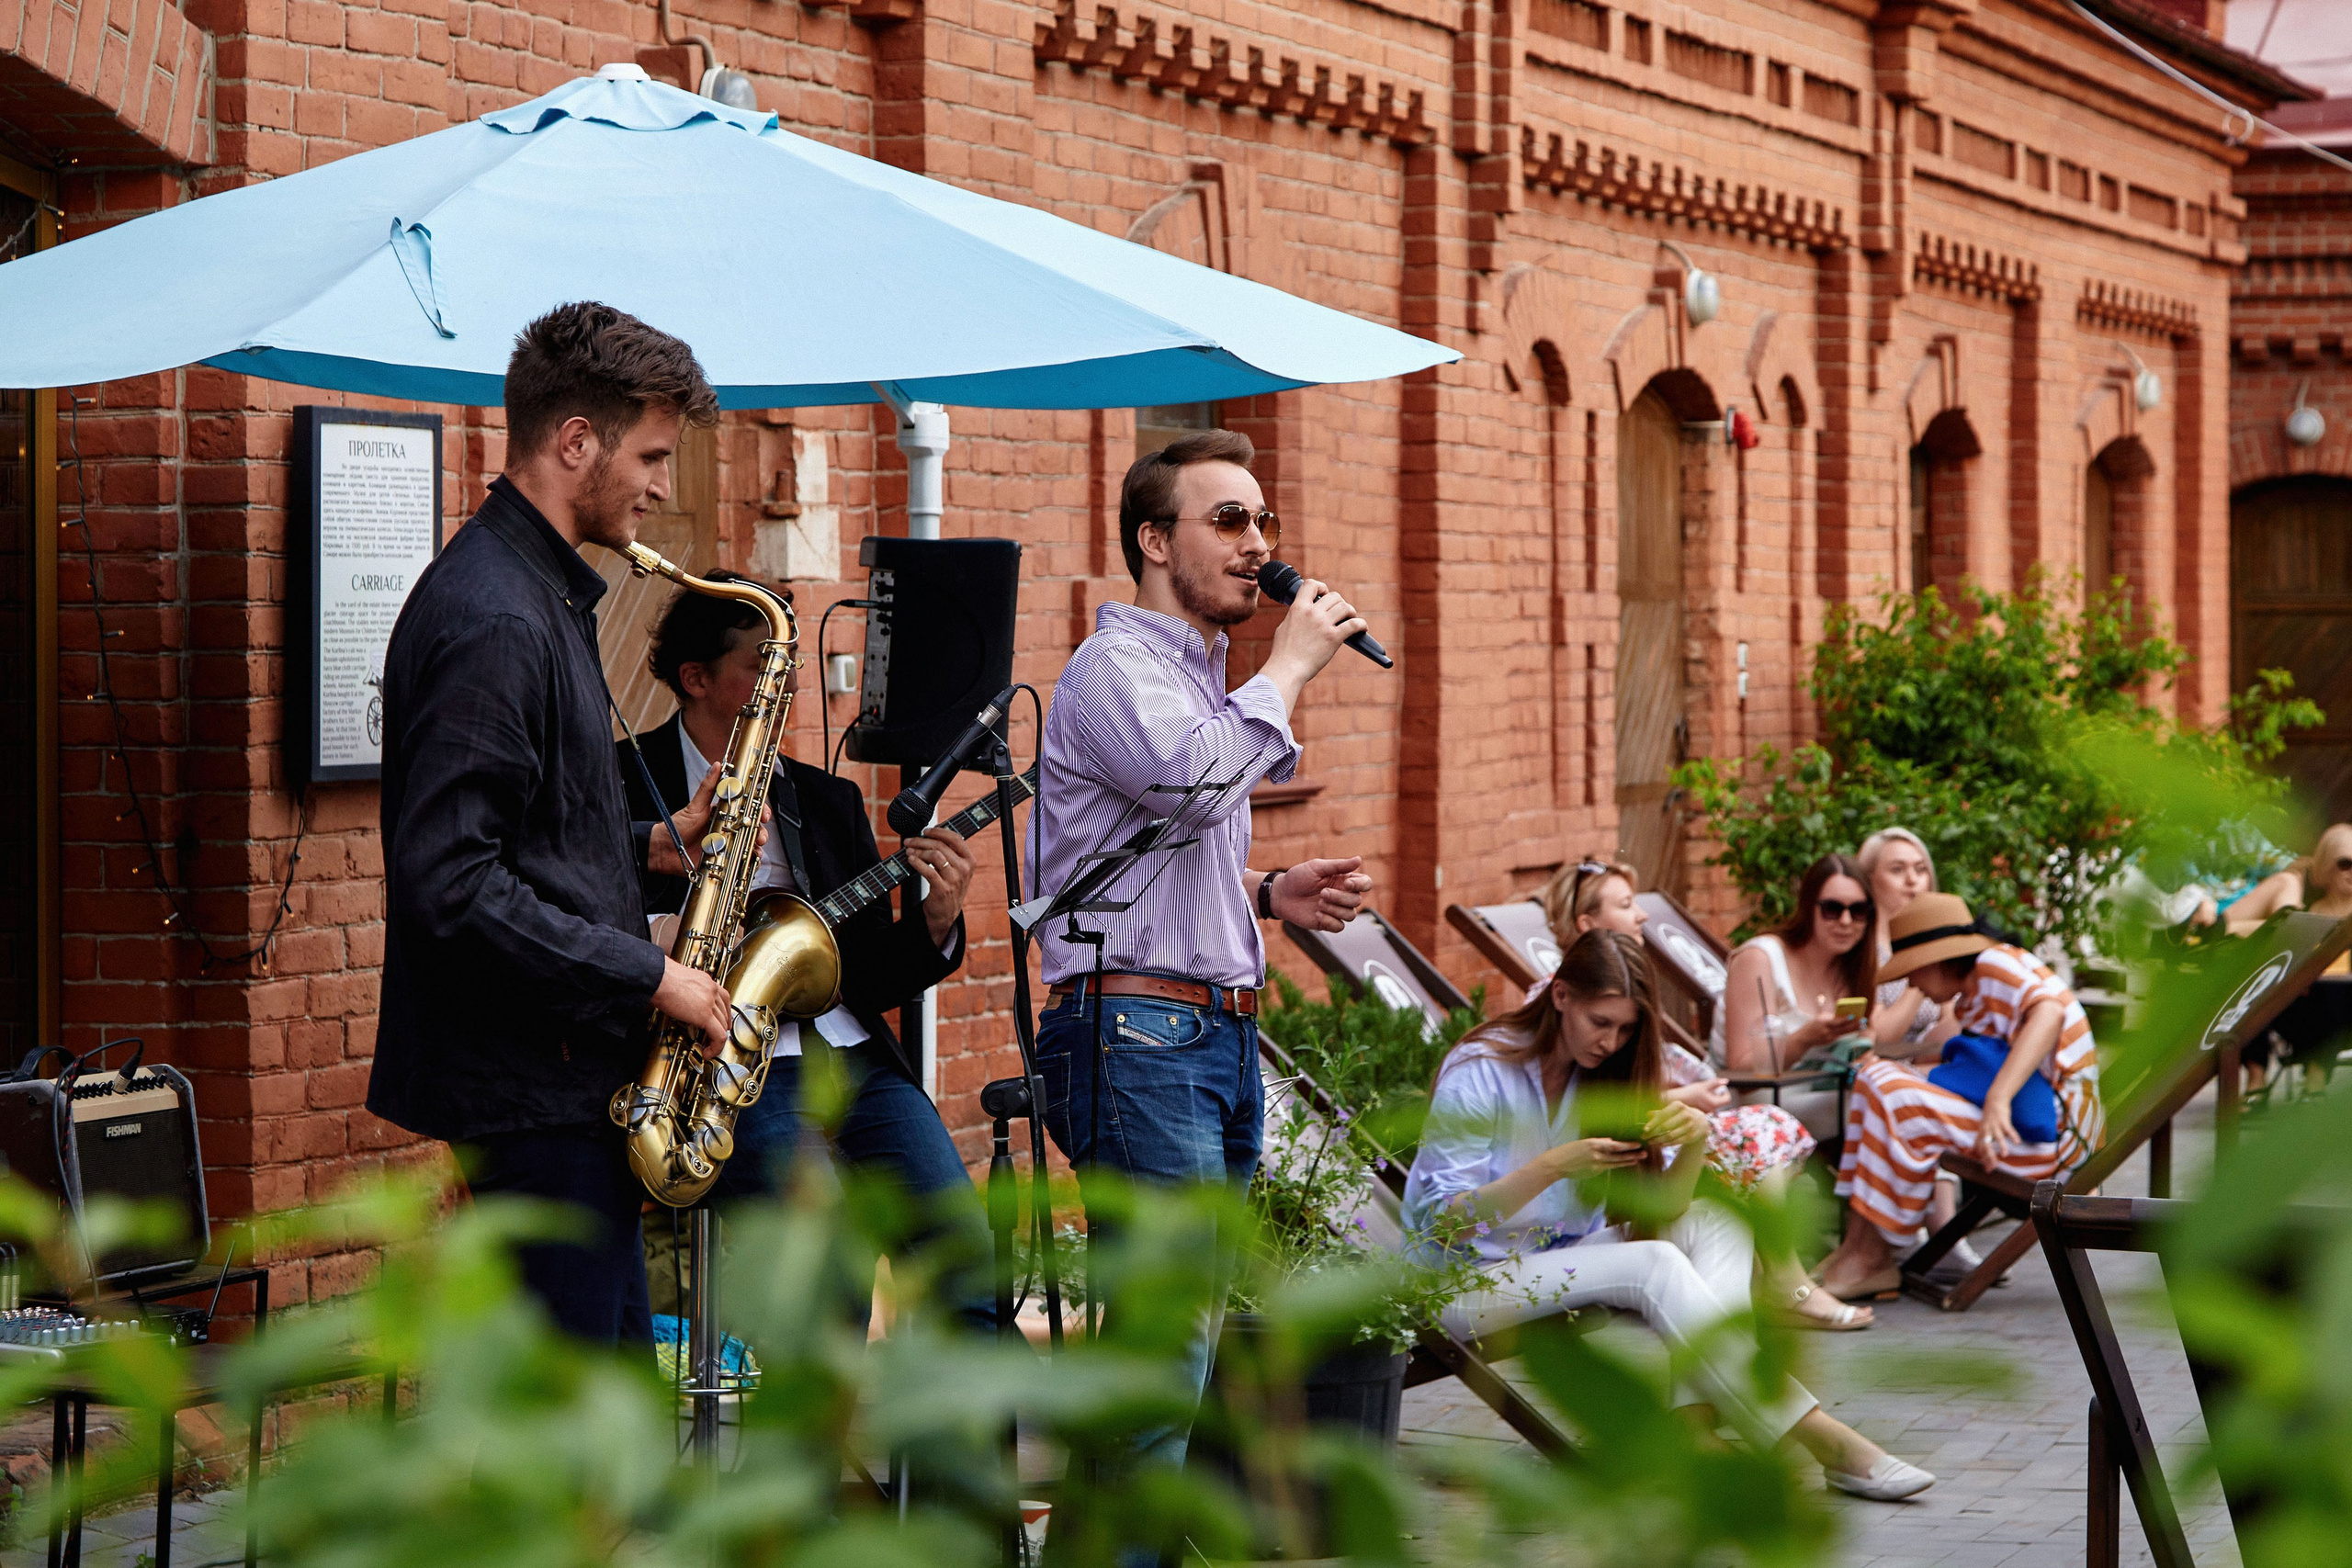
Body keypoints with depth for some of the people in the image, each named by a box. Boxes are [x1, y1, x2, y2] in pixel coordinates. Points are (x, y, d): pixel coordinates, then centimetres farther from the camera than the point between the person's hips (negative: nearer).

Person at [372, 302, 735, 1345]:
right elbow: (447, 883, -26)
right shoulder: (490, 619, -18)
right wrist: (647, 975, -20)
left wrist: (656, 845, 9)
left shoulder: (540, 594, 15)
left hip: (570, 1073, 11)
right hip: (530, 1081, -11)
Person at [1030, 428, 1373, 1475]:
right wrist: (1289, 665, -14)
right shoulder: (1115, 667, -8)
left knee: (1186, 1337, 9)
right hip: (1136, 1034, -10)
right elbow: (1197, 779, -28)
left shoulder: (1200, 676, 23)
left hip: (1219, 1035, 10)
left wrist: (1269, 892, 13)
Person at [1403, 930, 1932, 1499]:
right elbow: (1441, 1225, -20)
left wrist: (1693, 1142, -20)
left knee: (1714, 1224, -11)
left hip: (1565, 1259, 8)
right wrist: (1552, 1167, -30)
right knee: (1655, 1267, -28)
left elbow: (1661, 1208, 1)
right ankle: (1826, 1443, -31)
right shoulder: (1475, 1072, -14)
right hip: (1474, 1281, -8)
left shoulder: (1604, 1073, 7)